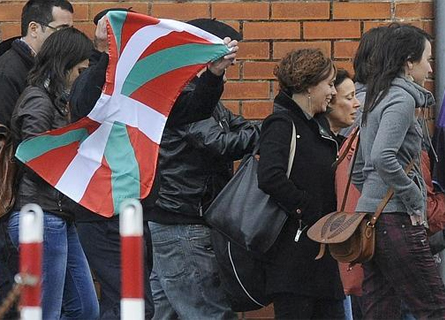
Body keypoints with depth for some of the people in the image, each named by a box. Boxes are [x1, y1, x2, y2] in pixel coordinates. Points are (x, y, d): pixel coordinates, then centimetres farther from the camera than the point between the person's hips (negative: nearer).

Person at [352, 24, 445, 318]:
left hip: (370, 217, 9)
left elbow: (359, 170, 23)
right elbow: (383, 158, -23)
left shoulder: (378, 99, 19)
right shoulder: (402, 98, -10)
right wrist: (414, 198, -14)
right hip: (396, 220, -9)